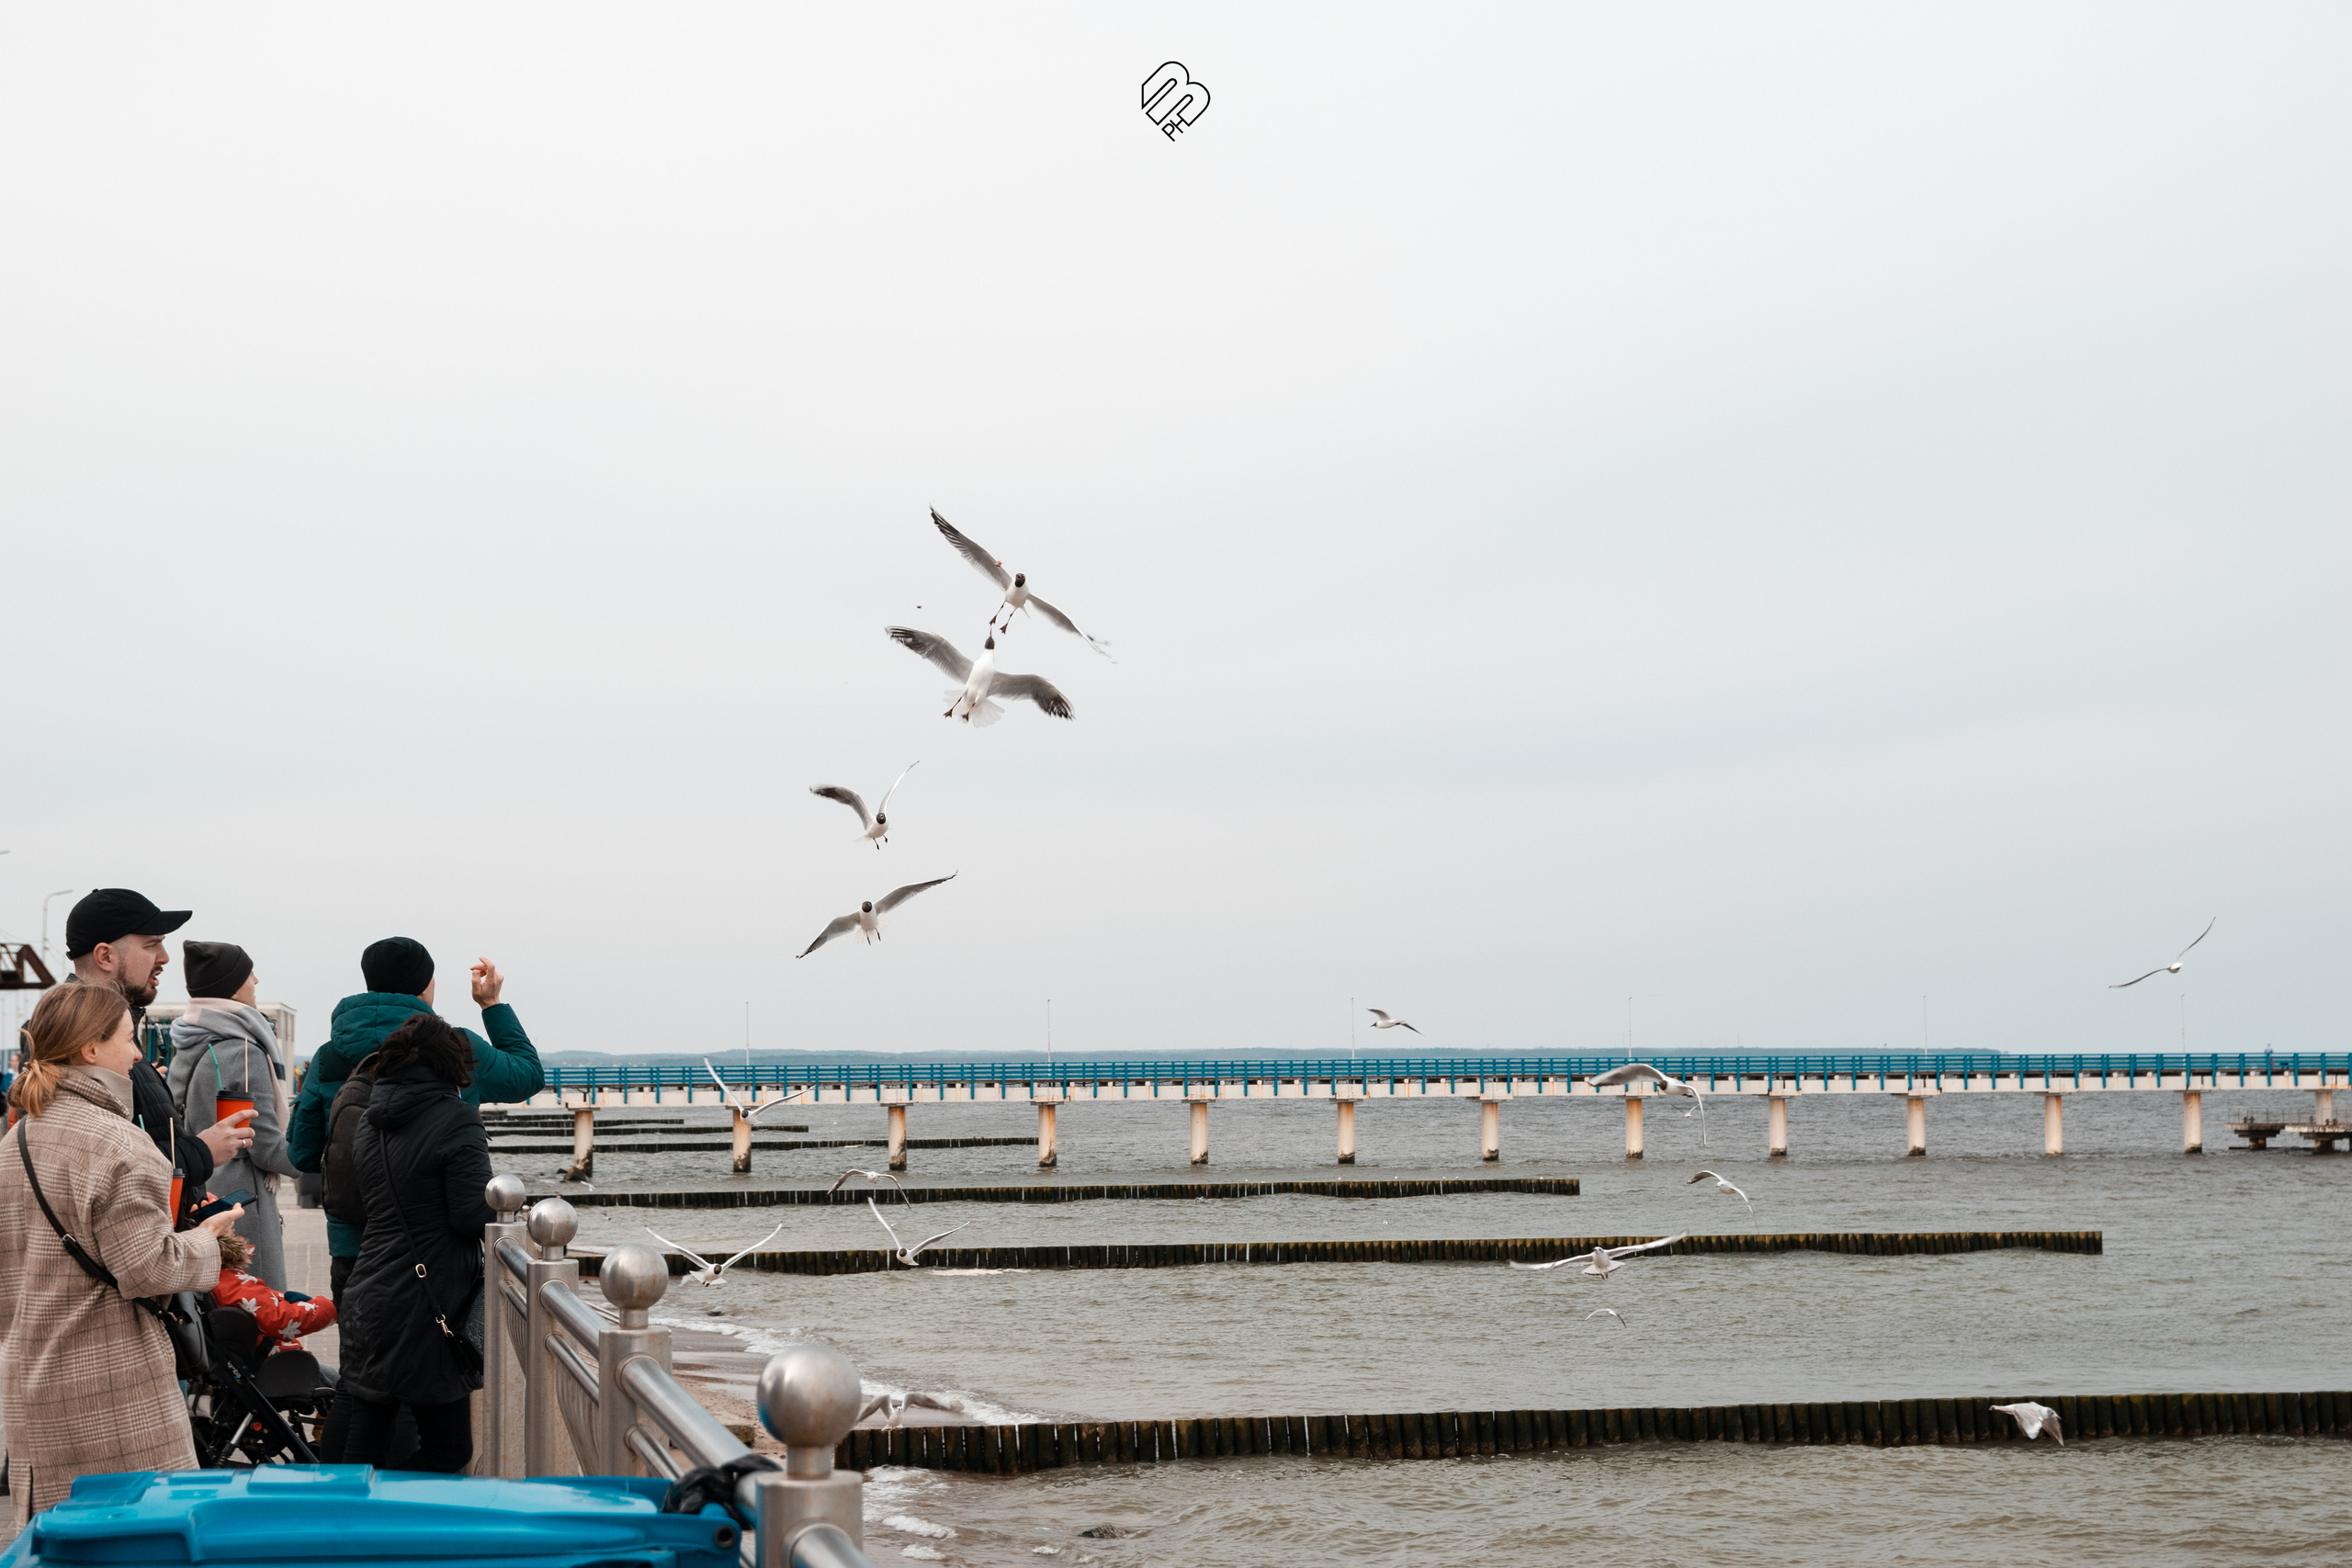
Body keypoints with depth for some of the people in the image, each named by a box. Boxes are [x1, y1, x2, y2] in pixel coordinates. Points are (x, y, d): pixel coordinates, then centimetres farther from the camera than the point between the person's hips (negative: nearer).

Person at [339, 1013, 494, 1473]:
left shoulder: (368, 1122, 12)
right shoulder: (456, 1120, -11)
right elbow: (474, 1216, -17)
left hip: (371, 1294, 8)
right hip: (425, 1306, -8)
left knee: (364, 1447, 12)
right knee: (449, 1448, 0)